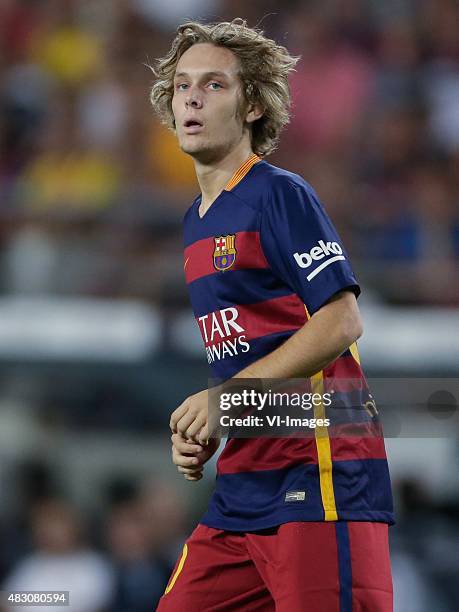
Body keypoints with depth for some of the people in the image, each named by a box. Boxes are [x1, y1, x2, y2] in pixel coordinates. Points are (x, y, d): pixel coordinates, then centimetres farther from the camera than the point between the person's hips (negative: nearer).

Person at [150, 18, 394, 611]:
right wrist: (201, 432, 9)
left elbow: (341, 323, -16)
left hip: (320, 472, -8)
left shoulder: (280, 194, -7)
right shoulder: (196, 222, 19)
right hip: (241, 485, 9)